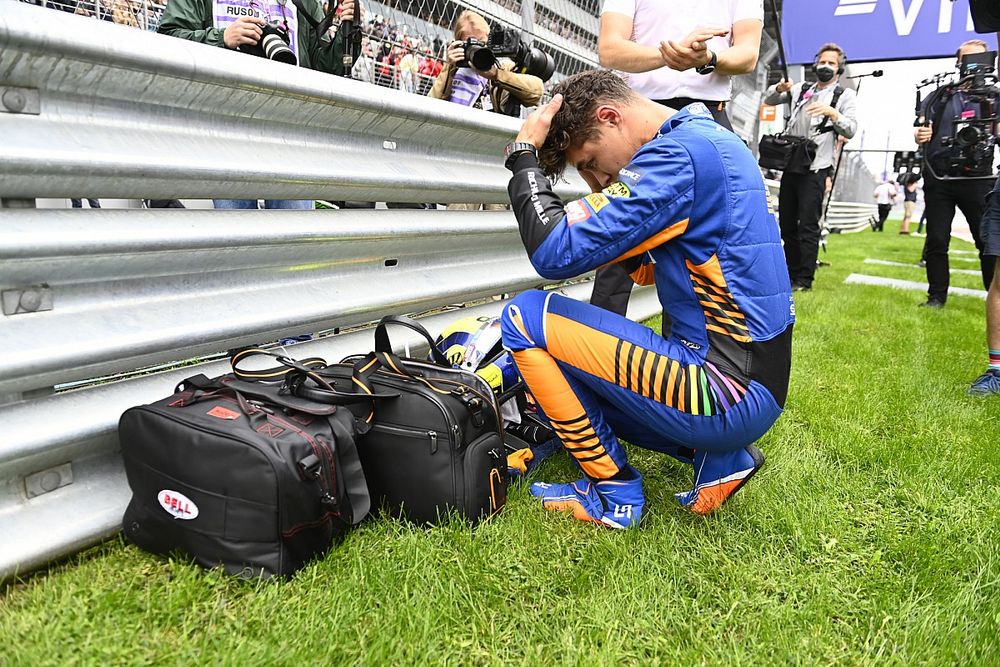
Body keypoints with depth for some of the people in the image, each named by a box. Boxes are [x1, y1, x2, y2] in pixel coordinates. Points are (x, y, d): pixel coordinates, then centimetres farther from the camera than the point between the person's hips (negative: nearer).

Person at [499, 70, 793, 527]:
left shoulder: (679, 154, -17)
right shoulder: (711, 141, 14)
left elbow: (556, 252, -23)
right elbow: (647, 270, 20)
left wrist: (524, 154, -10)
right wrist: (604, 188, 9)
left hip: (729, 393, -10)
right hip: (752, 385, 10)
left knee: (525, 318, -8)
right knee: (565, 378, 23)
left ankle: (613, 493, 2)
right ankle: (719, 457, 12)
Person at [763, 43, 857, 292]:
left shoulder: (845, 95, 5)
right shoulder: (801, 89, 15)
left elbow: (851, 130, -5)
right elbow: (769, 100, 14)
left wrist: (832, 113, -21)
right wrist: (780, 88, -6)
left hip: (815, 170, -5)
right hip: (791, 166, 5)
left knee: (808, 225, -8)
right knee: (786, 223, 8)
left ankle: (804, 279, -4)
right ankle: (791, 273, 18)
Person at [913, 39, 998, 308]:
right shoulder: (938, 97, 16)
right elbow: (922, 130, 15)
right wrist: (919, 135, -8)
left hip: (977, 178, -1)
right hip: (938, 178, 1)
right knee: (936, 240, 2)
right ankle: (937, 296, 12)